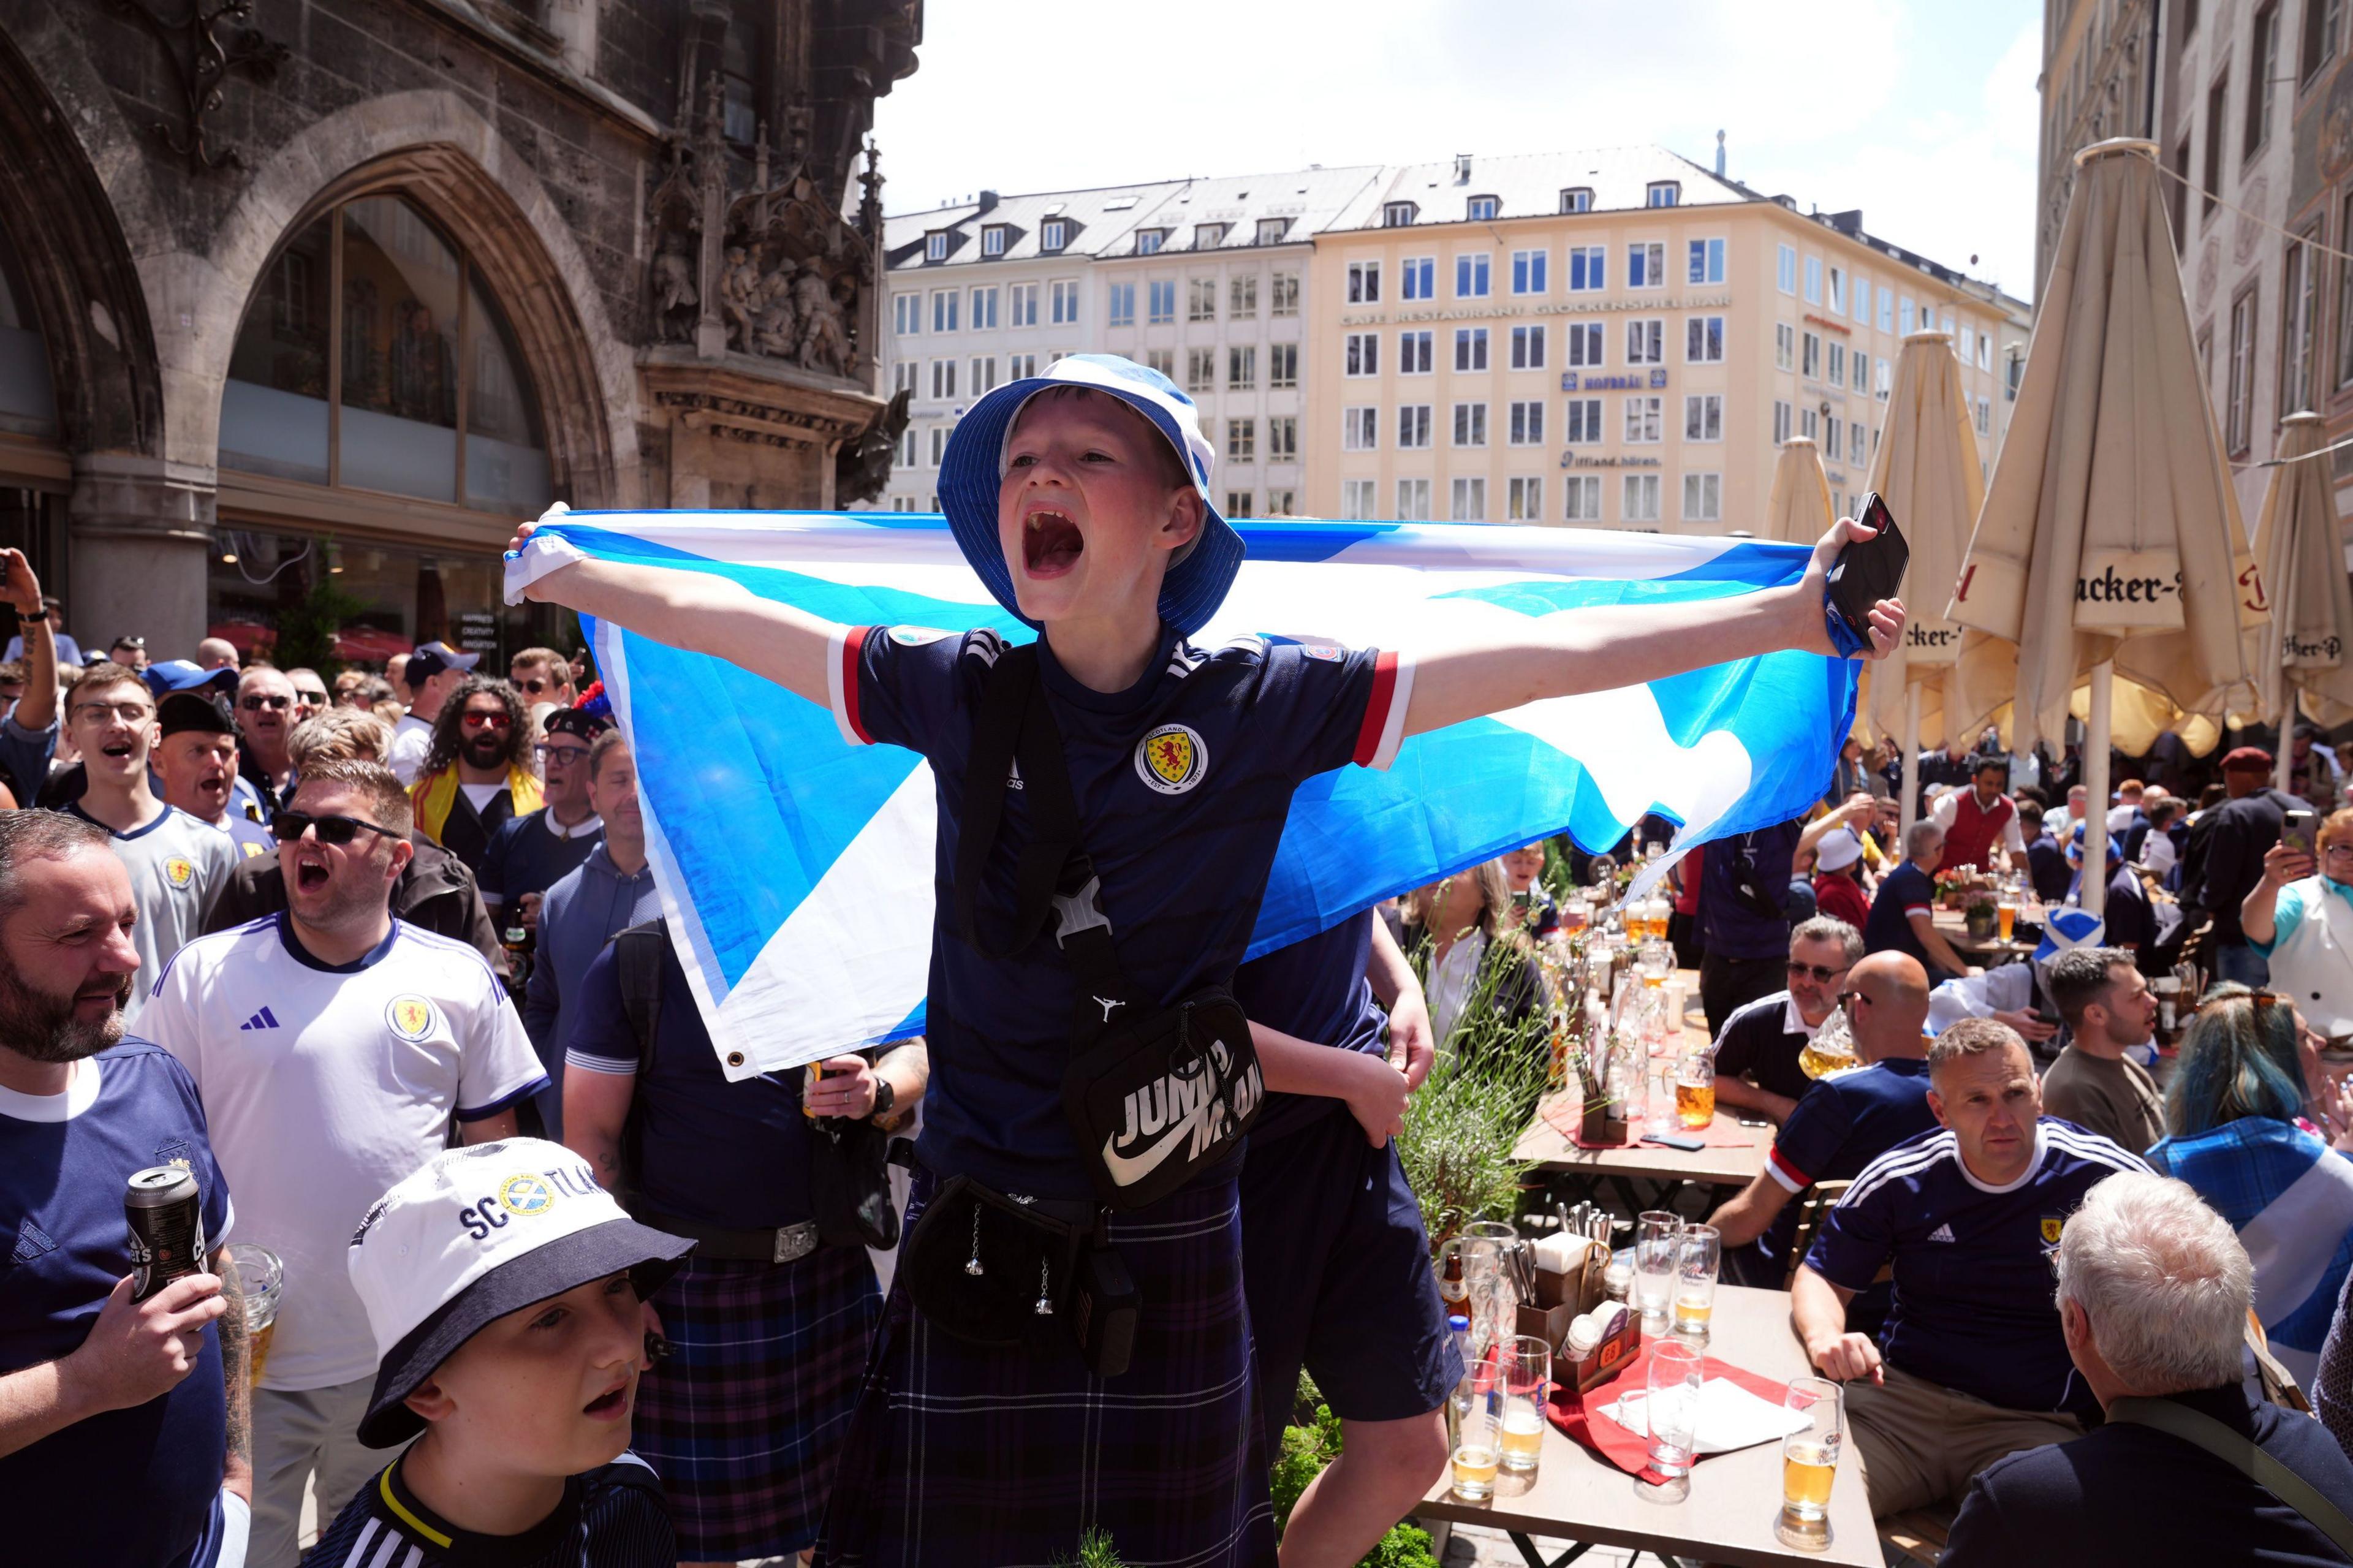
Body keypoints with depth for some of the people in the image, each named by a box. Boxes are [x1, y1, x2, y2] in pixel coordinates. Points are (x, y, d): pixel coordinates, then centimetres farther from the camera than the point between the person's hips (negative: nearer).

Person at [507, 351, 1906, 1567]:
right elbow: (714, 615, 6)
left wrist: (1788, 617, -11)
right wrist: (547, 568, 15)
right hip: (979, 1213, 1)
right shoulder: (955, 690, -5)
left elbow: (1549, 653, -11)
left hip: (1175, 1225, 0)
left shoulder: (1264, 702, -10)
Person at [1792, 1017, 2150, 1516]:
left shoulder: (2108, 1180, -4)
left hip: (2035, 1424, -1)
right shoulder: (1899, 1181, 2)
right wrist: (1825, 1338, -13)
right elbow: (1821, 1276, 12)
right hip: (1897, 1401, 1)